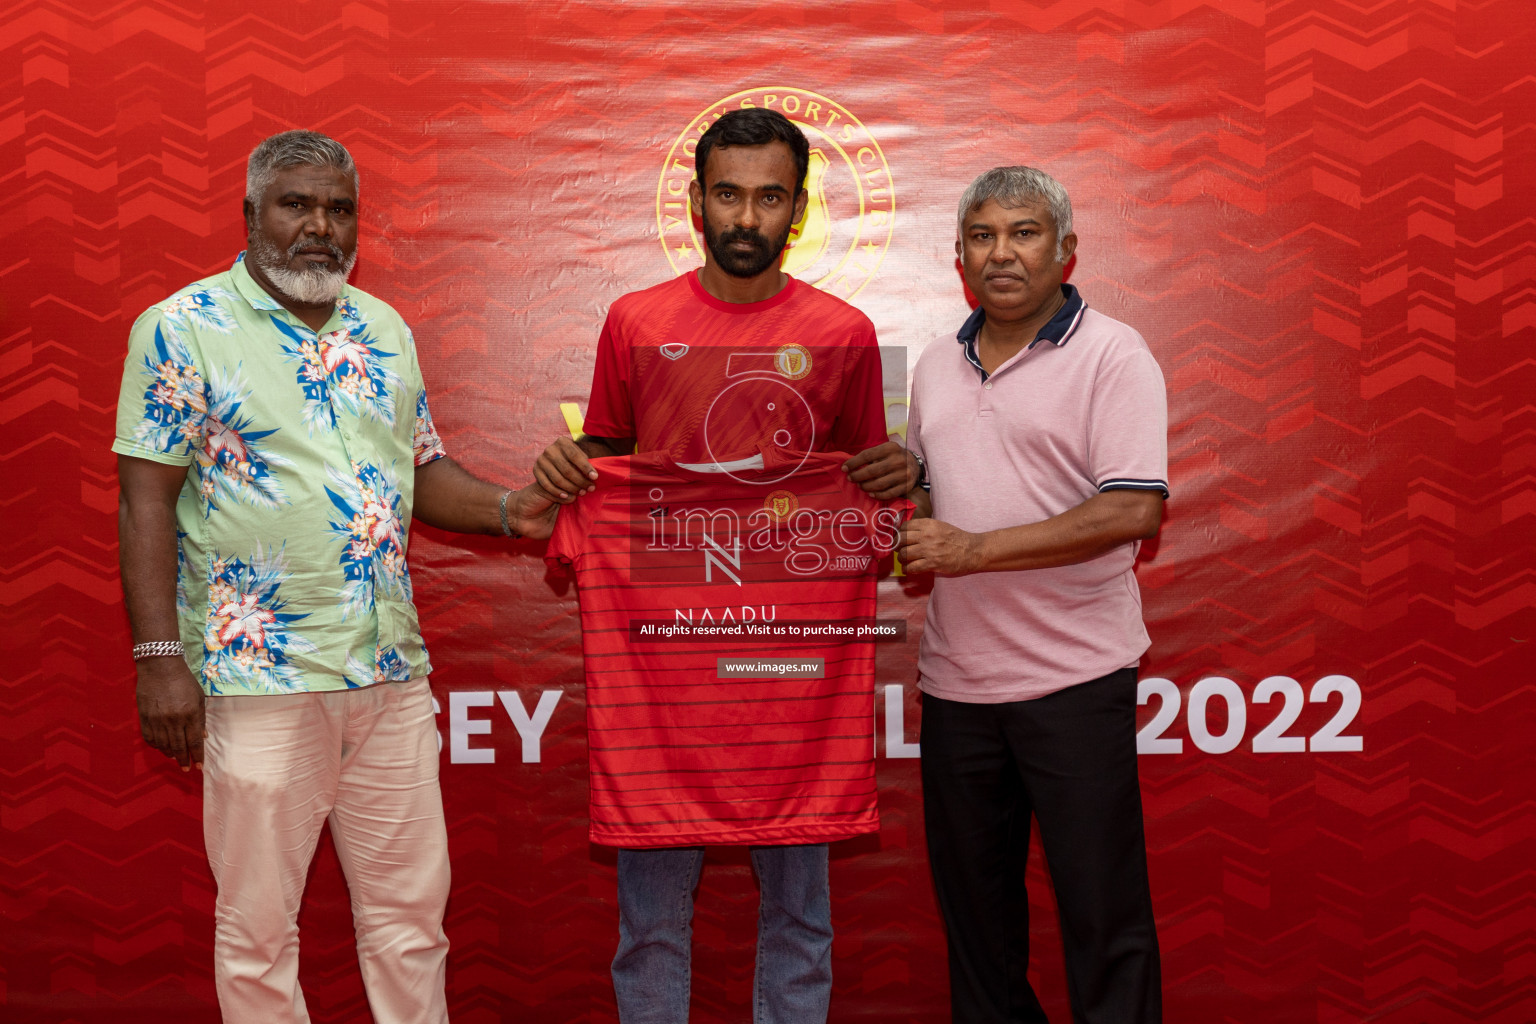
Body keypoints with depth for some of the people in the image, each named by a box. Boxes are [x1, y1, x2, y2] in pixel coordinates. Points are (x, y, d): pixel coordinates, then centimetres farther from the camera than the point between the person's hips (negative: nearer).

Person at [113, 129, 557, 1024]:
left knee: (412, 907, 13)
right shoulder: (183, 329, -5)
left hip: (393, 668, 5)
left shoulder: (386, 331, 12)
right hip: (259, 674, -5)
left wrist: (508, 508, -1)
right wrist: (160, 659, -15)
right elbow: (147, 498, -9)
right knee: (259, 925, 6)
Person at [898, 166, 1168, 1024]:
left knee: (1103, 912, 2)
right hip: (957, 679, 6)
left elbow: (1133, 510, -19)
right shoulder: (938, 365, 12)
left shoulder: (1112, 356, -8)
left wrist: (976, 549, -19)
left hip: (1073, 678, -6)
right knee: (974, 904, 16)